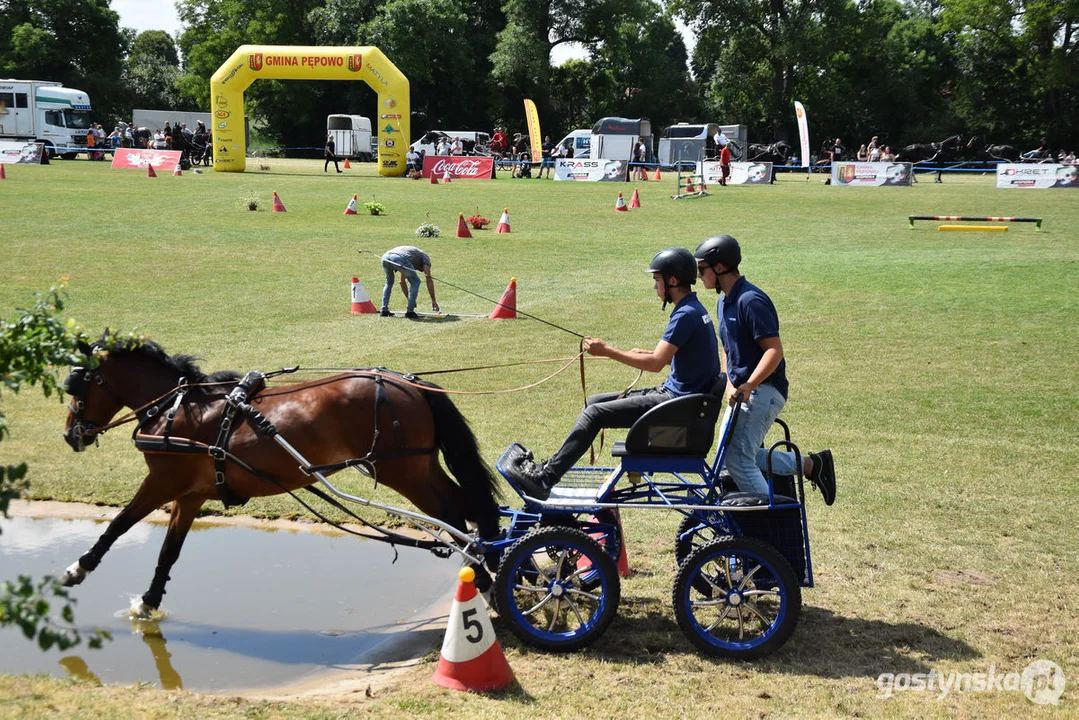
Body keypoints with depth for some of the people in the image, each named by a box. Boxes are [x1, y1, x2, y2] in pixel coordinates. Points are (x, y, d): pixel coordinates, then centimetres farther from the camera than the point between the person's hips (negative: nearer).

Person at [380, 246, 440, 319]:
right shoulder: (425, 257, 26)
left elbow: (402, 282, 46)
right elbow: (429, 281, 17)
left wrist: (409, 299, 51)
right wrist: (433, 300, 21)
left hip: (385, 257, 7)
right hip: (399, 258, -7)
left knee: (389, 282, 33)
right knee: (415, 282, 14)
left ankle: (384, 310, 25)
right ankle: (409, 312, 10)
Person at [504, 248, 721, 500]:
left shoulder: (686, 314, -19)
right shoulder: (693, 308, 12)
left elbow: (656, 363, -24)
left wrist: (607, 351, -17)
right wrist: (643, 353, 6)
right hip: (675, 393, 10)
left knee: (595, 413, -15)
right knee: (593, 402, 11)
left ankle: (544, 479, -14)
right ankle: (551, 466, 13)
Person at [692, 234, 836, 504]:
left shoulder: (750, 300, -17)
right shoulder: (723, 302, 13)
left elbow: (775, 350, -23)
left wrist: (748, 386, -31)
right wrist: (730, 384, 7)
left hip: (764, 389, -10)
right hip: (743, 390, 10)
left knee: (737, 459, -15)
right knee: (743, 456, 13)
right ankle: (812, 465, 21)